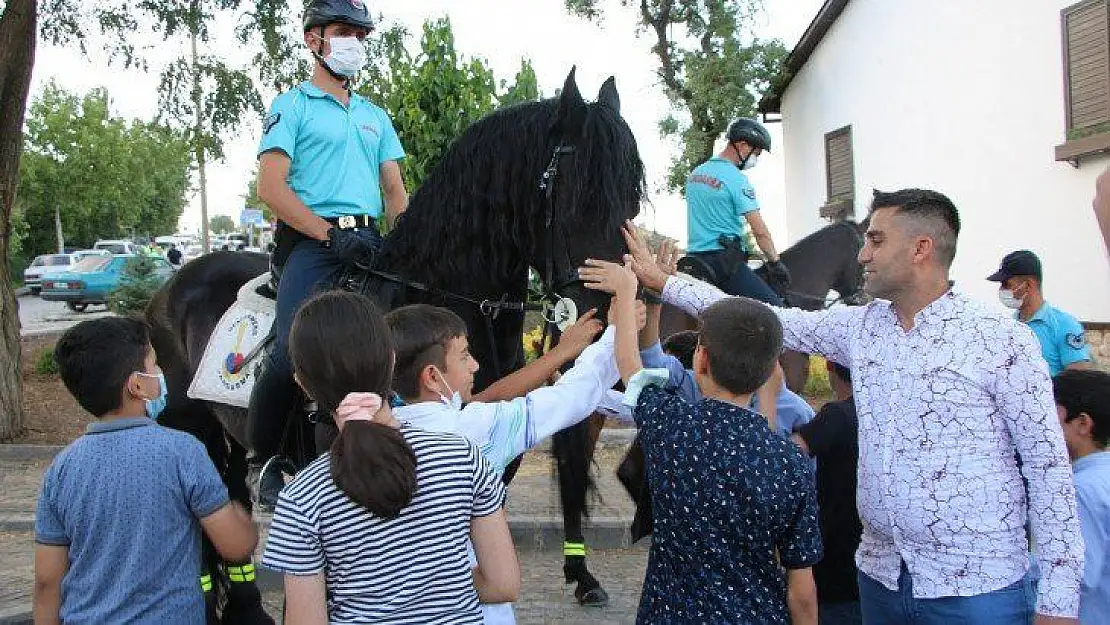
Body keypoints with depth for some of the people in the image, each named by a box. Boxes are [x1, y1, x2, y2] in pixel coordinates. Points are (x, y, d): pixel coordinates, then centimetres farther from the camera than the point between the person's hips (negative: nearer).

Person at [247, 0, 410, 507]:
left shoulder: (376, 117, 25)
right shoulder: (292, 106, 8)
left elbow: (394, 190, 20)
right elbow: (271, 186, -4)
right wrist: (332, 235, -13)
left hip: (368, 242, 6)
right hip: (311, 242, -6)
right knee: (291, 353, -24)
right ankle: (262, 463, -2)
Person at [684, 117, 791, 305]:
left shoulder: (695, 172, 15)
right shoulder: (737, 179, -9)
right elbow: (759, 231, -12)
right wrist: (775, 262, -3)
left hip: (694, 255, 8)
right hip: (725, 260, -8)